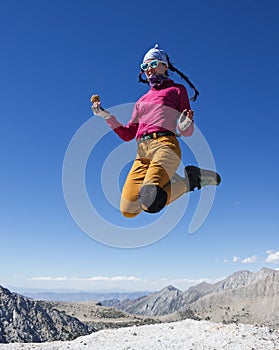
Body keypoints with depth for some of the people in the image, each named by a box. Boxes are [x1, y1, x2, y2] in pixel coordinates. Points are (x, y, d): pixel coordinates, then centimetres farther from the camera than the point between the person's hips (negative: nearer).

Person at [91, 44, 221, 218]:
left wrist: (185, 125, -14)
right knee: (128, 210, -13)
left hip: (165, 145, -5)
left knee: (149, 202, -30)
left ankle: (188, 178, -2)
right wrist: (106, 116, 15)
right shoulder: (142, 101, 31)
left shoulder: (177, 90, 18)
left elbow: (188, 132, 10)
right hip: (142, 153, 5)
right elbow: (127, 134, 26)